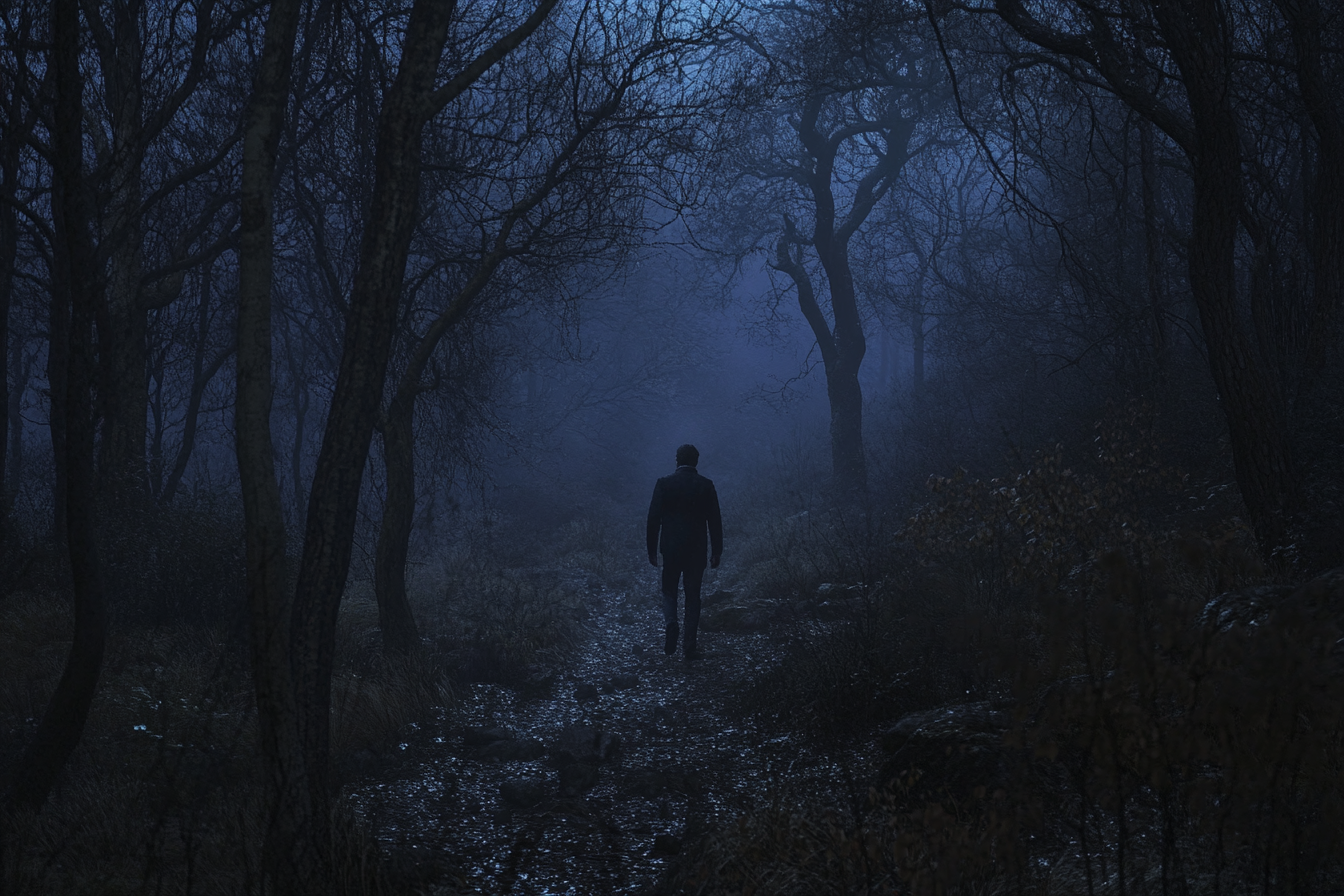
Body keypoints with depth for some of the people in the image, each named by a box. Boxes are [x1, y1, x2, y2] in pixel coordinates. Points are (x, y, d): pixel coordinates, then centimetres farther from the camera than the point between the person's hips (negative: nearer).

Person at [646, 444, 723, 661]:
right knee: (693, 596, 9)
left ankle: (671, 624, -14)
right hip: (697, 549, 1)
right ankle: (689, 645, 6)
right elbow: (714, 521, 0)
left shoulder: (664, 484, -5)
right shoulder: (706, 486, -2)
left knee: (669, 591, 14)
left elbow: (653, 518, -4)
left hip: (671, 548, -1)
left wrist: (652, 551, 4)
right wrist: (716, 552, 7)